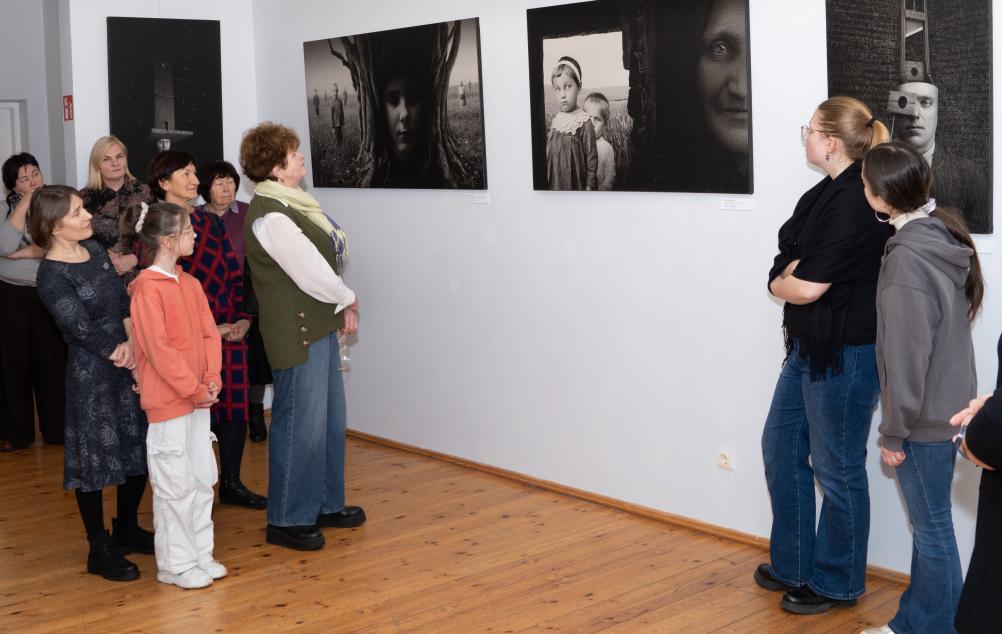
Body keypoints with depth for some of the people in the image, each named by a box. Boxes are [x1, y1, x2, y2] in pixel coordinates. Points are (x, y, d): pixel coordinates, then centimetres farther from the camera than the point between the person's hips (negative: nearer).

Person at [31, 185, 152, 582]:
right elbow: (82, 329, -17)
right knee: (96, 457, 2)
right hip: (91, 374, -8)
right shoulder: (52, 277, -16)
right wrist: (120, 354, -10)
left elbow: (123, 300, 6)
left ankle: (127, 529, 35)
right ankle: (100, 551, 17)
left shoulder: (94, 249, 6)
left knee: (139, 450, 15)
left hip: (128, 362, 8)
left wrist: (131, 342, -10)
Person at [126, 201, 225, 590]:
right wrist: (194, 390, -17)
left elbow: (209, 333, 9)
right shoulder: (147, 288, -15)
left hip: (198, 398, 8)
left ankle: (201, 555, 27)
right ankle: (175, 566, 14)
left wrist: (211, 380, -5)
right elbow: (158, 350, -19)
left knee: (203, 480, 15)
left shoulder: (190, 283, 10)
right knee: (176, 486, 1)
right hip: (167, 401, -8)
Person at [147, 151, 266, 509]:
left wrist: (244, 317, -2)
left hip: (231, 328, 6)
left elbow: (234, 273, 11)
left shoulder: (210, 221, 11)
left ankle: (231, 483, 23)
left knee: (235, 405, 9)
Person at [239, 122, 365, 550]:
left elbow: (325, 256, 13)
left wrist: (342, 306, 1)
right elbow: (309, 271, -19)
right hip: (296, 333, -10)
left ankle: (327, 504, 32)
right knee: (300, 423, -2)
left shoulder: (291, 204, 13)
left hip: (320, 326, 10)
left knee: (331, 418, 18)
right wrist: (348, 300, -3)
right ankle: (287, 520, 11)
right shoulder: (270, 215, -19)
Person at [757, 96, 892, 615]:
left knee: (836, 468, 5)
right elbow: (793, 264, 10)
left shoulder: (854, 203, -22)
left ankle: (836, 583, 23)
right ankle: (793, 565, 32)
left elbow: (806, 288, -23)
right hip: (809, 346, 10)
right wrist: (791, 278, -11)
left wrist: (780, 282, -3)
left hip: (844, 353, -10)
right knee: (781, 447, 17)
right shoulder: (829, 193, 8)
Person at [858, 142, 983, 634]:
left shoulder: (907, 257, -24)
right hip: (949, 406, 9)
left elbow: (906, 355, -20)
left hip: (925, 418, -9)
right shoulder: (943, 235, 3)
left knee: (932, 531, 5)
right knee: (929, 525, 18)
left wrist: (894, 430, -13)